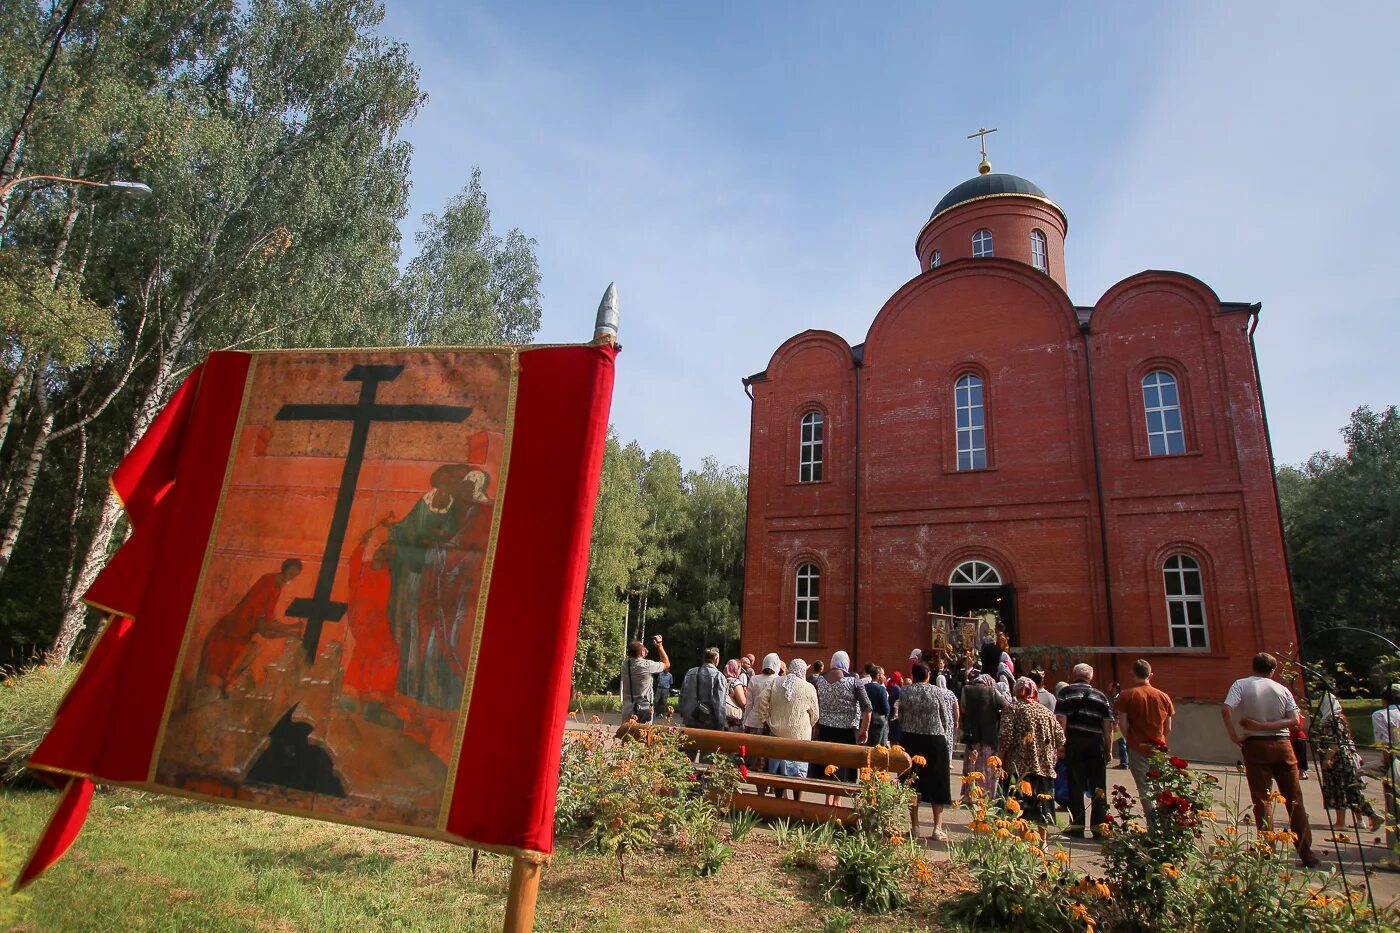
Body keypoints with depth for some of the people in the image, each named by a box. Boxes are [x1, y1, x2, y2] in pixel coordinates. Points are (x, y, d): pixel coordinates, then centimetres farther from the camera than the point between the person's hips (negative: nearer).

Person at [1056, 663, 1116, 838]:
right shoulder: (1101, 696, 12)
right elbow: (1109, 726, 6)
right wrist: (1109, 750, 11)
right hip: (1096, 743, 2)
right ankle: (1099, 825, 11)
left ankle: (1077, 826, 4)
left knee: (1075, 785, 2)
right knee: (1099, 786, 9)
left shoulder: (1065, 693, 4)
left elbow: (1061, 722, -6)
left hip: (1074, 743, -2)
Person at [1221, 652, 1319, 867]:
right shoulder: (1282, 689, 5)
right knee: (1294, 801, 11)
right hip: (1282, 745, 2)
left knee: (1262, 801, 3)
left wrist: (1234, 736, -8)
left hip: (1256, 746, -2)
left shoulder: (1241, 684, -2)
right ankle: (1306, 853, 17)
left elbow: (1226, 710, -17)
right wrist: (1265, 726, -7)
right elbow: (1294, 720, -5)